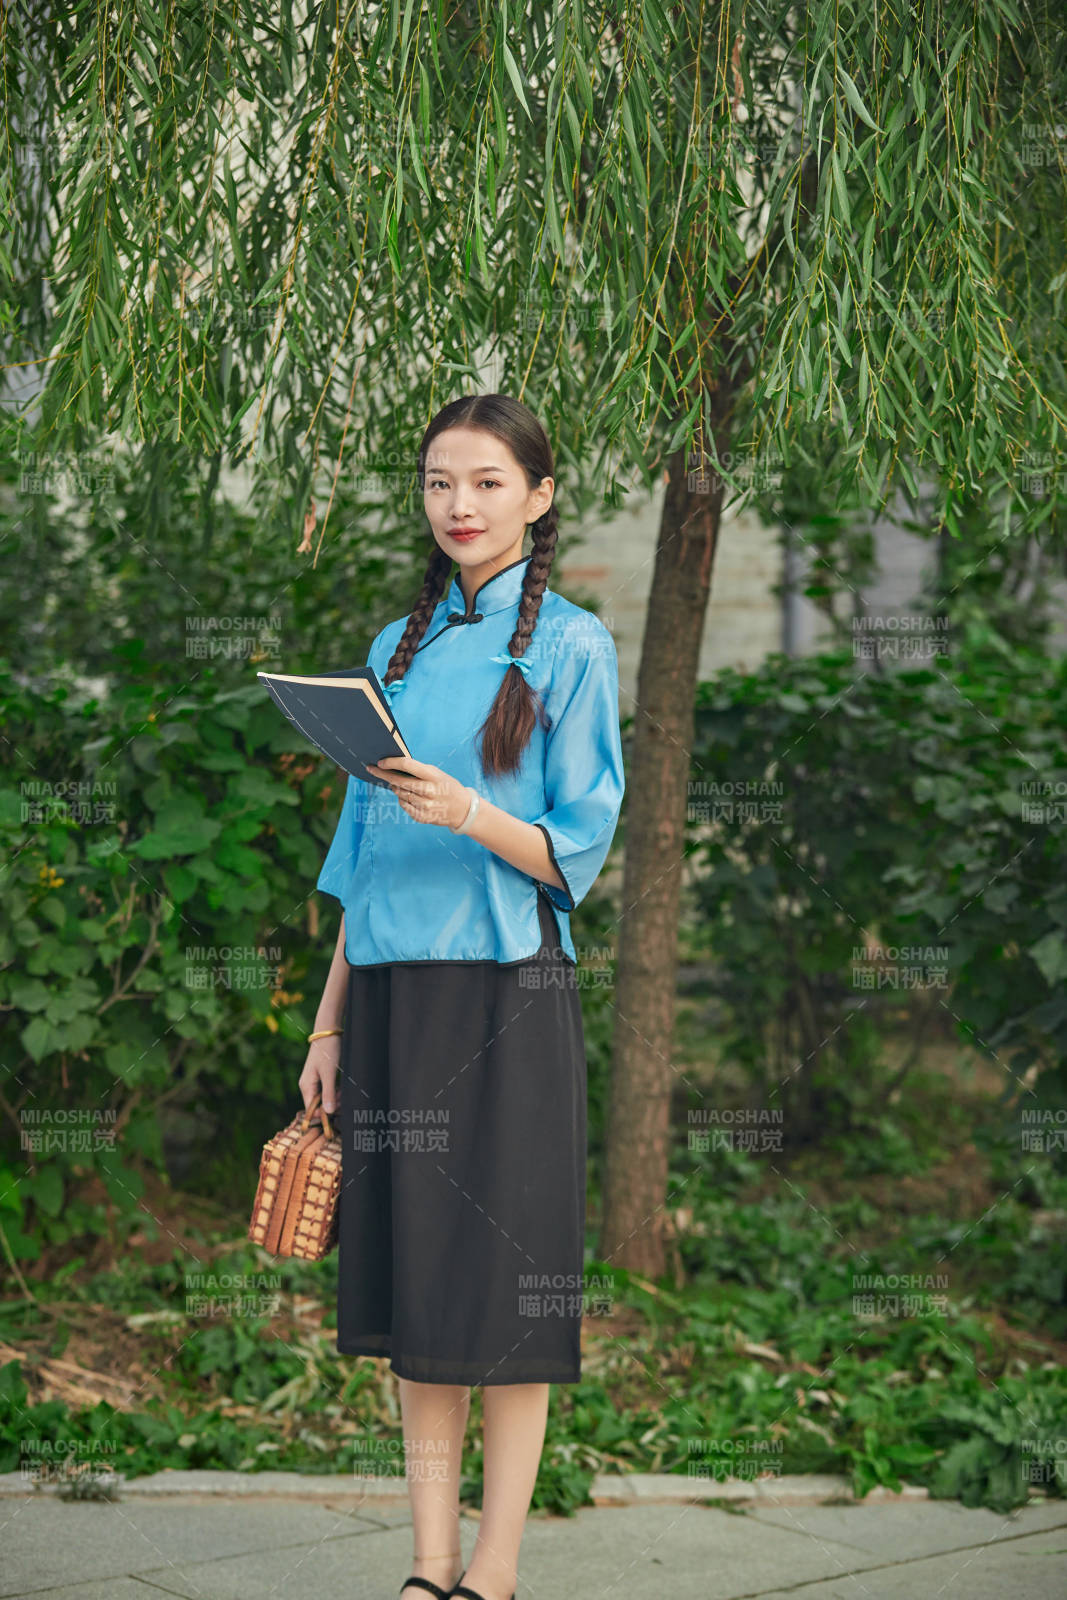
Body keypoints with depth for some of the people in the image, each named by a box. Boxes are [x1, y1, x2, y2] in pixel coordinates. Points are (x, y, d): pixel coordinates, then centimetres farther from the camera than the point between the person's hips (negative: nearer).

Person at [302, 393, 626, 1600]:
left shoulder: (569, 645, -1)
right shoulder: (397, 648, 14)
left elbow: (577, 850, -5)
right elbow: (363, 854, 15)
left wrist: (469, 813, -24)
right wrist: (331, 1021, 12)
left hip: (507, 996, -5)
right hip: (395, 994, 5)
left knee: (505, 1281, -2)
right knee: (413, 1277, 6)